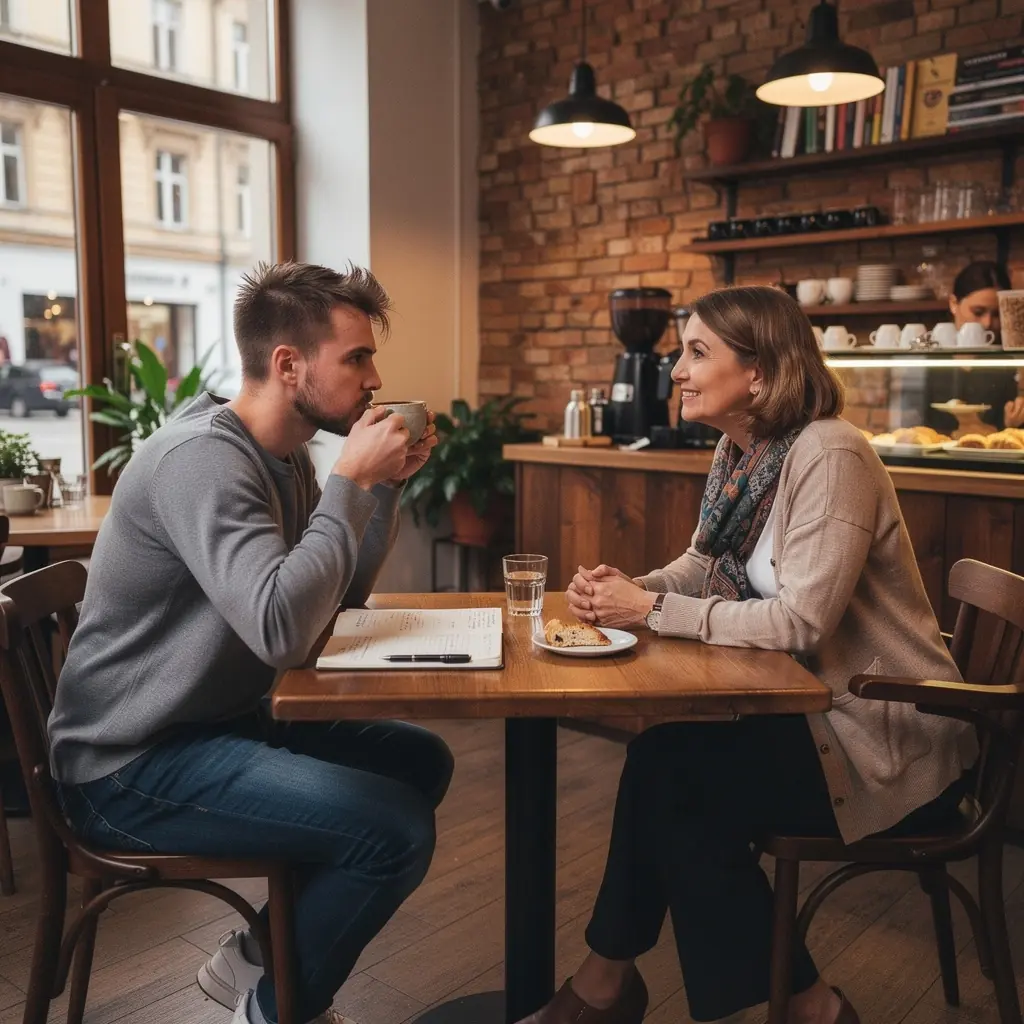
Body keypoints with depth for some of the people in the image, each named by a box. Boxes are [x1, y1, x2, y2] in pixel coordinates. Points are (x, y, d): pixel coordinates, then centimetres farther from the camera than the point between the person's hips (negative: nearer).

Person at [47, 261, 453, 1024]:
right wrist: (351, 480, -25)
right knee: (397, 829, -22)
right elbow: (283, 629, -35)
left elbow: (344, 596, 10)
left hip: (224, 723, 10)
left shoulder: (287, 455, 6)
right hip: (136, 765, -10)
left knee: (422, 761, 12)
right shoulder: (203, 457, -24)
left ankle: (265, 954, 17)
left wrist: (386, 484, -2)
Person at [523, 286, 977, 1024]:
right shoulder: (738, 453, 3)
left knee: (674, 783, -13)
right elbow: (702, 569, 7)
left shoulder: (827, 457, -23)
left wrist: (652, 610, -23)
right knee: (661, 757, -9)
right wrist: (626, 589, -13)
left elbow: (802, 621, -28)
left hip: (887, 735, -7)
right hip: (817, 705, 7)